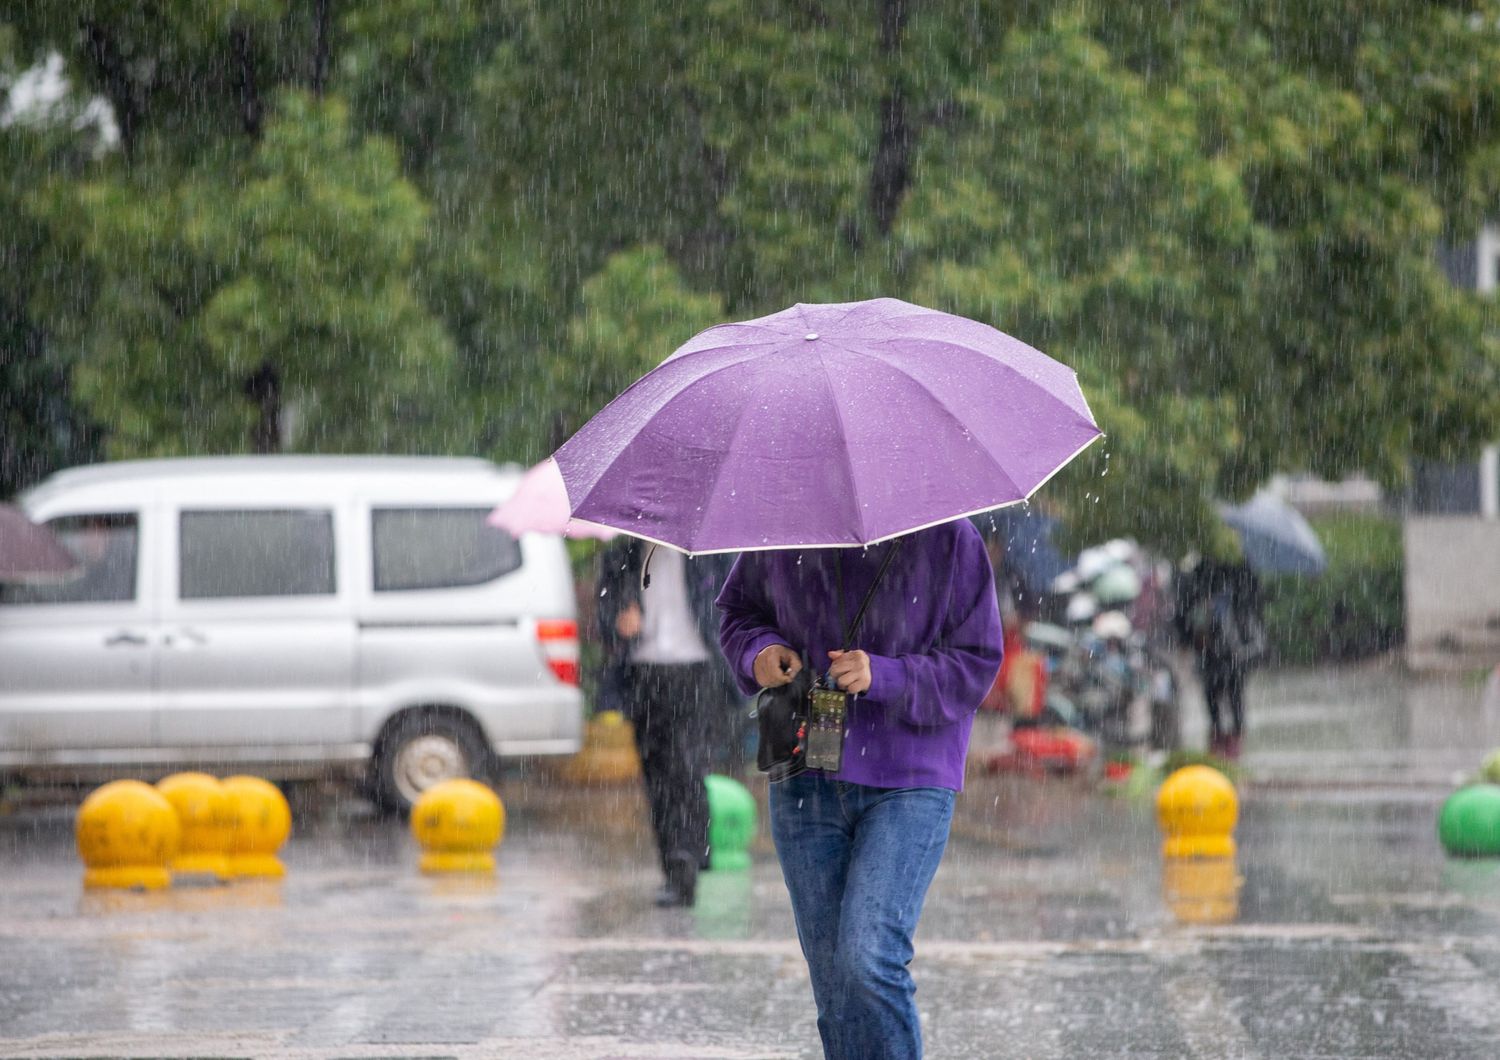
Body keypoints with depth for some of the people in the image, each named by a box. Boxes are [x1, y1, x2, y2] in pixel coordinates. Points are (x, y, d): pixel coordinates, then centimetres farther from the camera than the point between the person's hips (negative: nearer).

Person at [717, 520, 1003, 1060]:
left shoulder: (949, 540, -6)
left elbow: (976, 665, -5)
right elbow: (737, 610, 19)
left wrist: (883, 676, -20)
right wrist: (760, 652, -4)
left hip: (910, 782, -4)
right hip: (807, 784, 4)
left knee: (867, 960, -20)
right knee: (832, 984, 4)